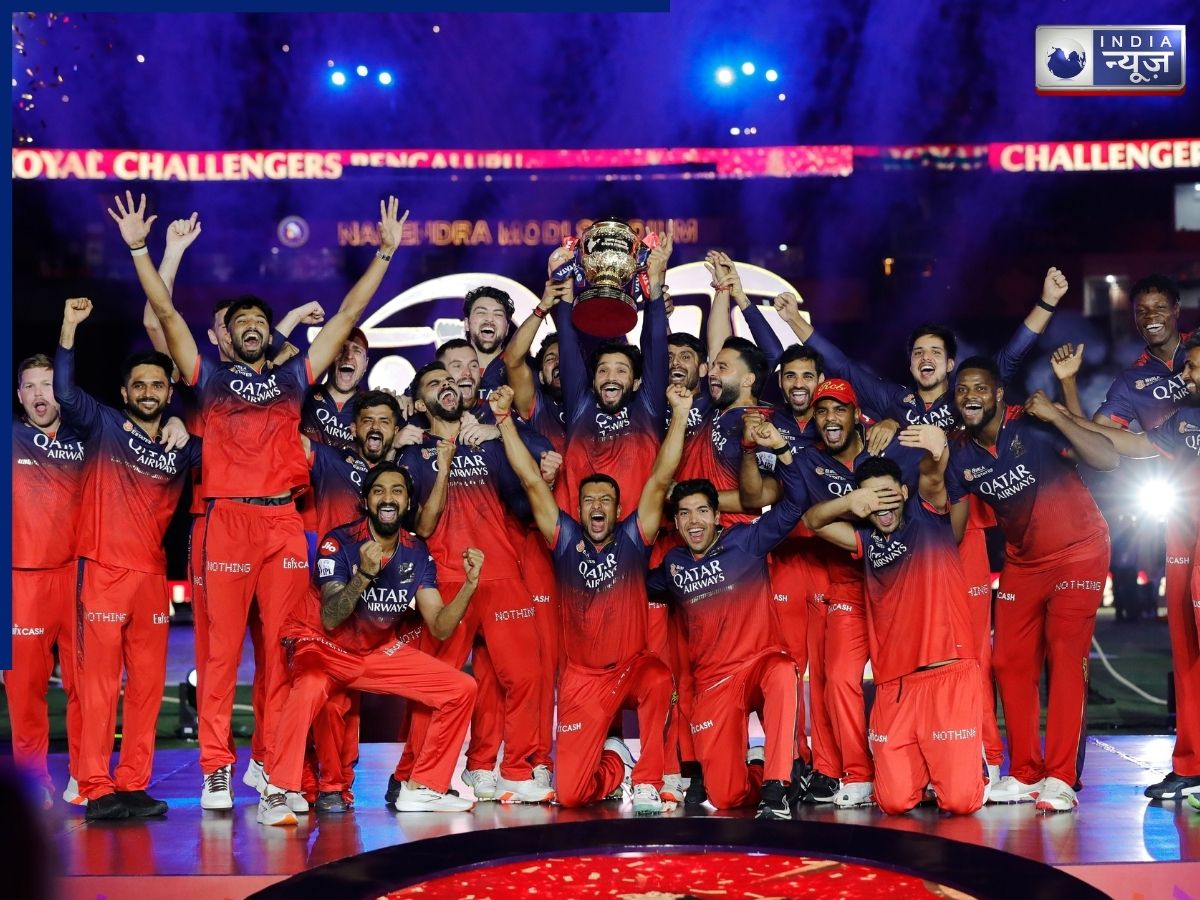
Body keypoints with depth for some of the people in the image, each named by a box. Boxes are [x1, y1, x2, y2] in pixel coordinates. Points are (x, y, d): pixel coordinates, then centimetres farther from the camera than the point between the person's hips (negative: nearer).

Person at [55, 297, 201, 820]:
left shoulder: (183, 449, 13)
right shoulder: (103, 427, 3)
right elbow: (65, 393, -12)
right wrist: (69, 327, -21)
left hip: (153, 576, 4)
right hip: (103, 572, -4)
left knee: (147, 686, 5)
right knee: (100, 684, -5)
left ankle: (133, 786, 11)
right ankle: (96, 790, -3)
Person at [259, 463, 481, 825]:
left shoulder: (417, 553, -4)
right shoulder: (340, 543, -18)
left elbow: (440, 627, -7)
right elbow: (330, 620, -27)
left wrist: (468, 585, -24)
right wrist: (364, 574, -43)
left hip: (381, 652, 6)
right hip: (327, 647, -6)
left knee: (461, 689, -4)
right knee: (308, 690, -39)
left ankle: (422, 788, 8)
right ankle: (275, 795, -24)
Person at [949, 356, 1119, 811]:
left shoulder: (1033, 426, -21)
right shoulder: (960, 454, -5)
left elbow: (1108, 460, -29)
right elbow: (952, 525, 5)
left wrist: (1056, 418, -35)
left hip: (1078, 551, -6)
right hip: (1022, 561, 6)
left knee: (1065, 656, -14)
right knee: (1010, 662, 3)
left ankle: (1060, 779, -14)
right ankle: (1024, 775, 14)